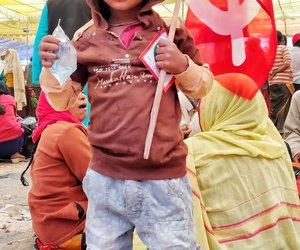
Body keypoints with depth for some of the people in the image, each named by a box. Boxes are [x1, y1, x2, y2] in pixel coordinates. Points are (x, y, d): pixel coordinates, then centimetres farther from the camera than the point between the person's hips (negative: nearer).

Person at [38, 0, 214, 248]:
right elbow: (62, 101, 11)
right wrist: (52, 68, -9)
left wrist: (183, 66, -11)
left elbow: (204, 85, 10)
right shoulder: (86, 37, 4)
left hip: (163, 179, -1)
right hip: (104, 179, 2)